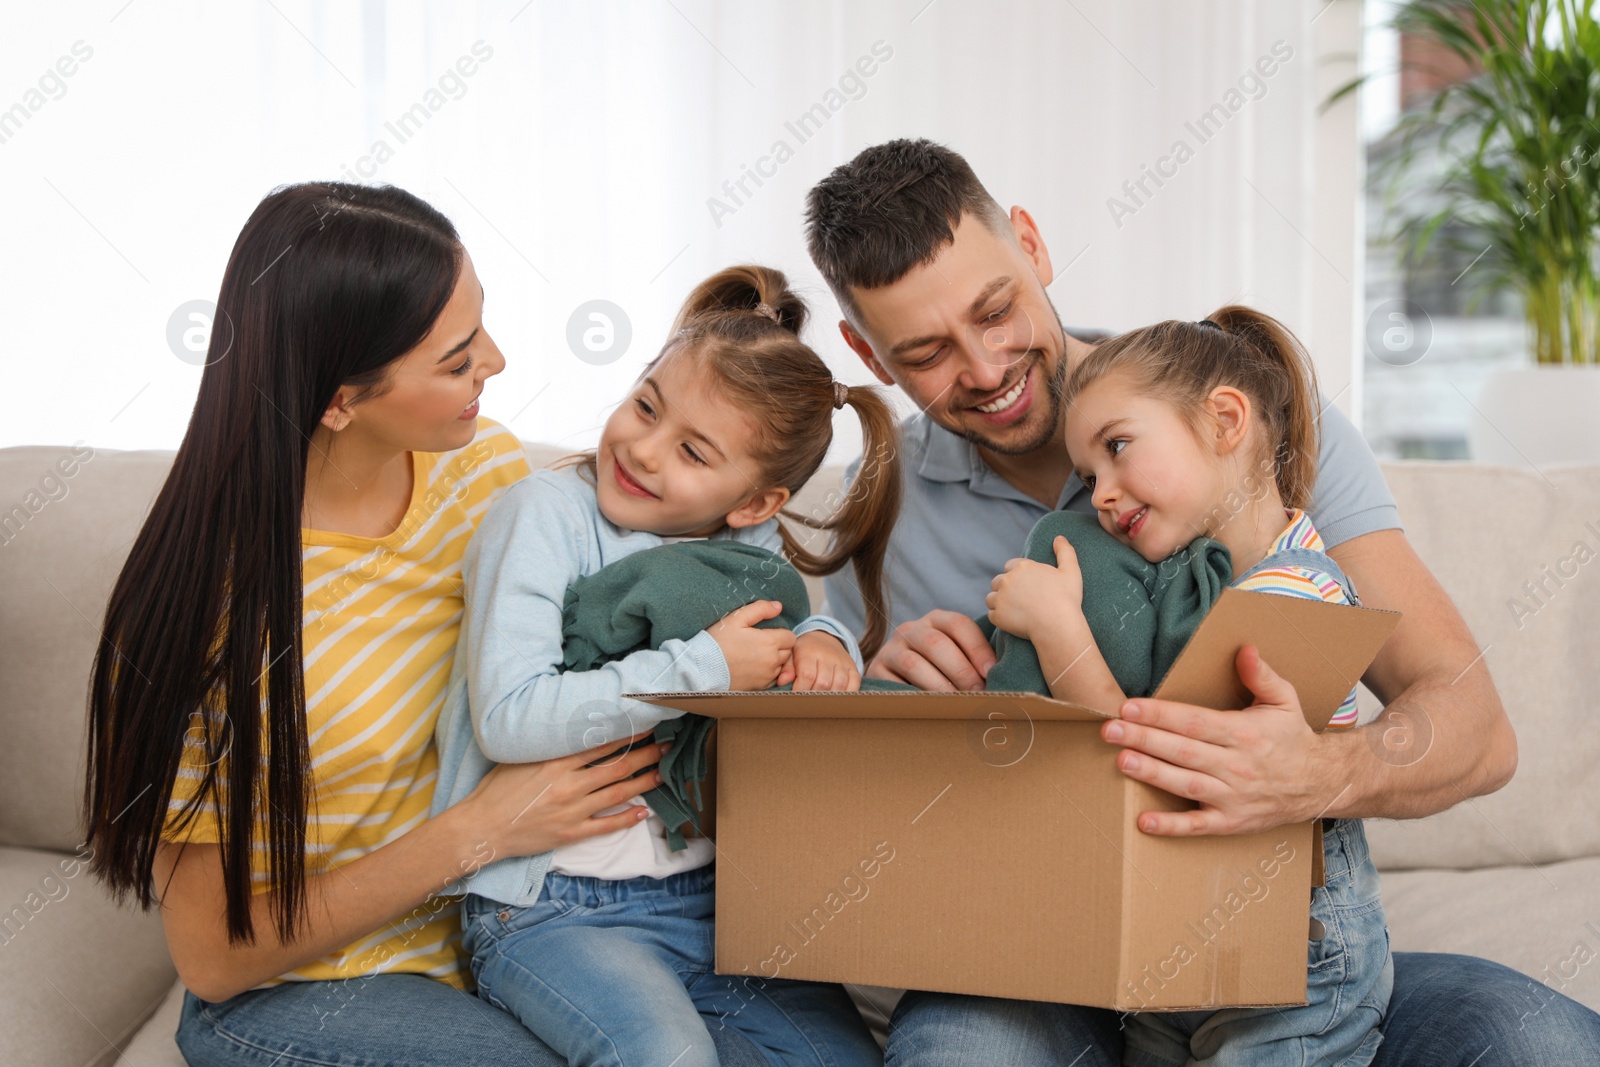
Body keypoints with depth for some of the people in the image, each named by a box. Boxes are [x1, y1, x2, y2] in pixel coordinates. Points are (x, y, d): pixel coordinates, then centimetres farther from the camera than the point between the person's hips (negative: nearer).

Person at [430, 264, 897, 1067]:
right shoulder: (547, 514, -10)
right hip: (551, 910, -5)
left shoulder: (751, 542, 6)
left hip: (712, 898, 5)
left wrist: (826, 642, -1)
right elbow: (508, 718, -22)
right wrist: (705, 668, -19)